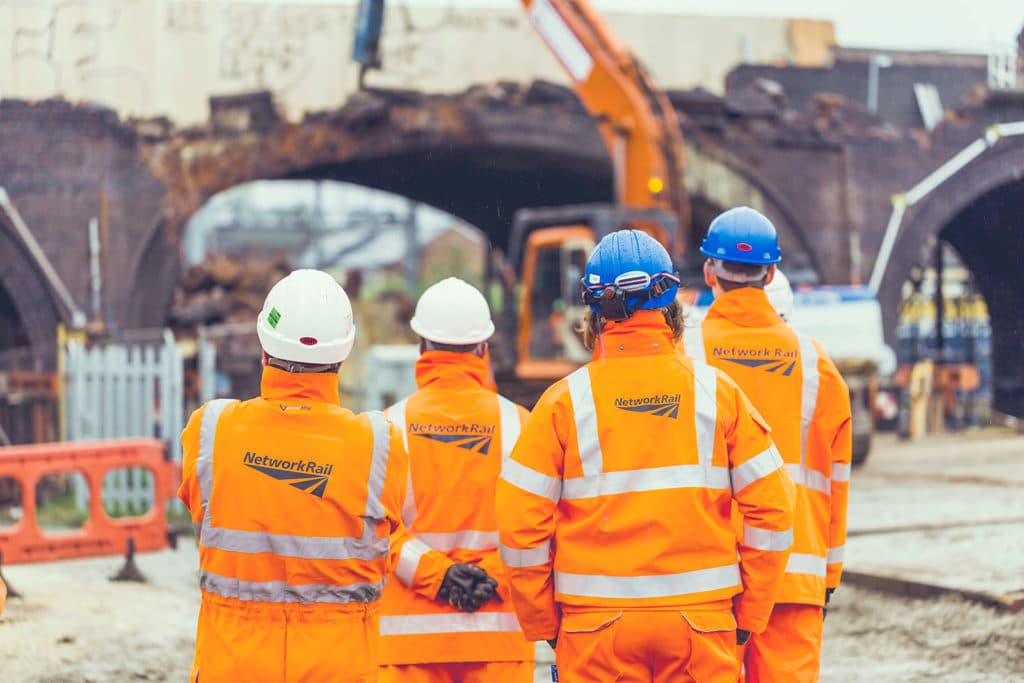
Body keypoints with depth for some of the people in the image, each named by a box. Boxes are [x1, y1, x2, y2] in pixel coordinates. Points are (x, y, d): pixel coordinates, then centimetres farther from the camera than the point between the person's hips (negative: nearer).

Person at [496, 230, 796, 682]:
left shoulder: (564, 402, -1)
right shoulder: (716, 392, 2)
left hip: (596, 626, -1)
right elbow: (771, 510, 0)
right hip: (702, 624, 1)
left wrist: (544, 625, 7)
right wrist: (748, 616, 8)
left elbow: (520, 526, -4)